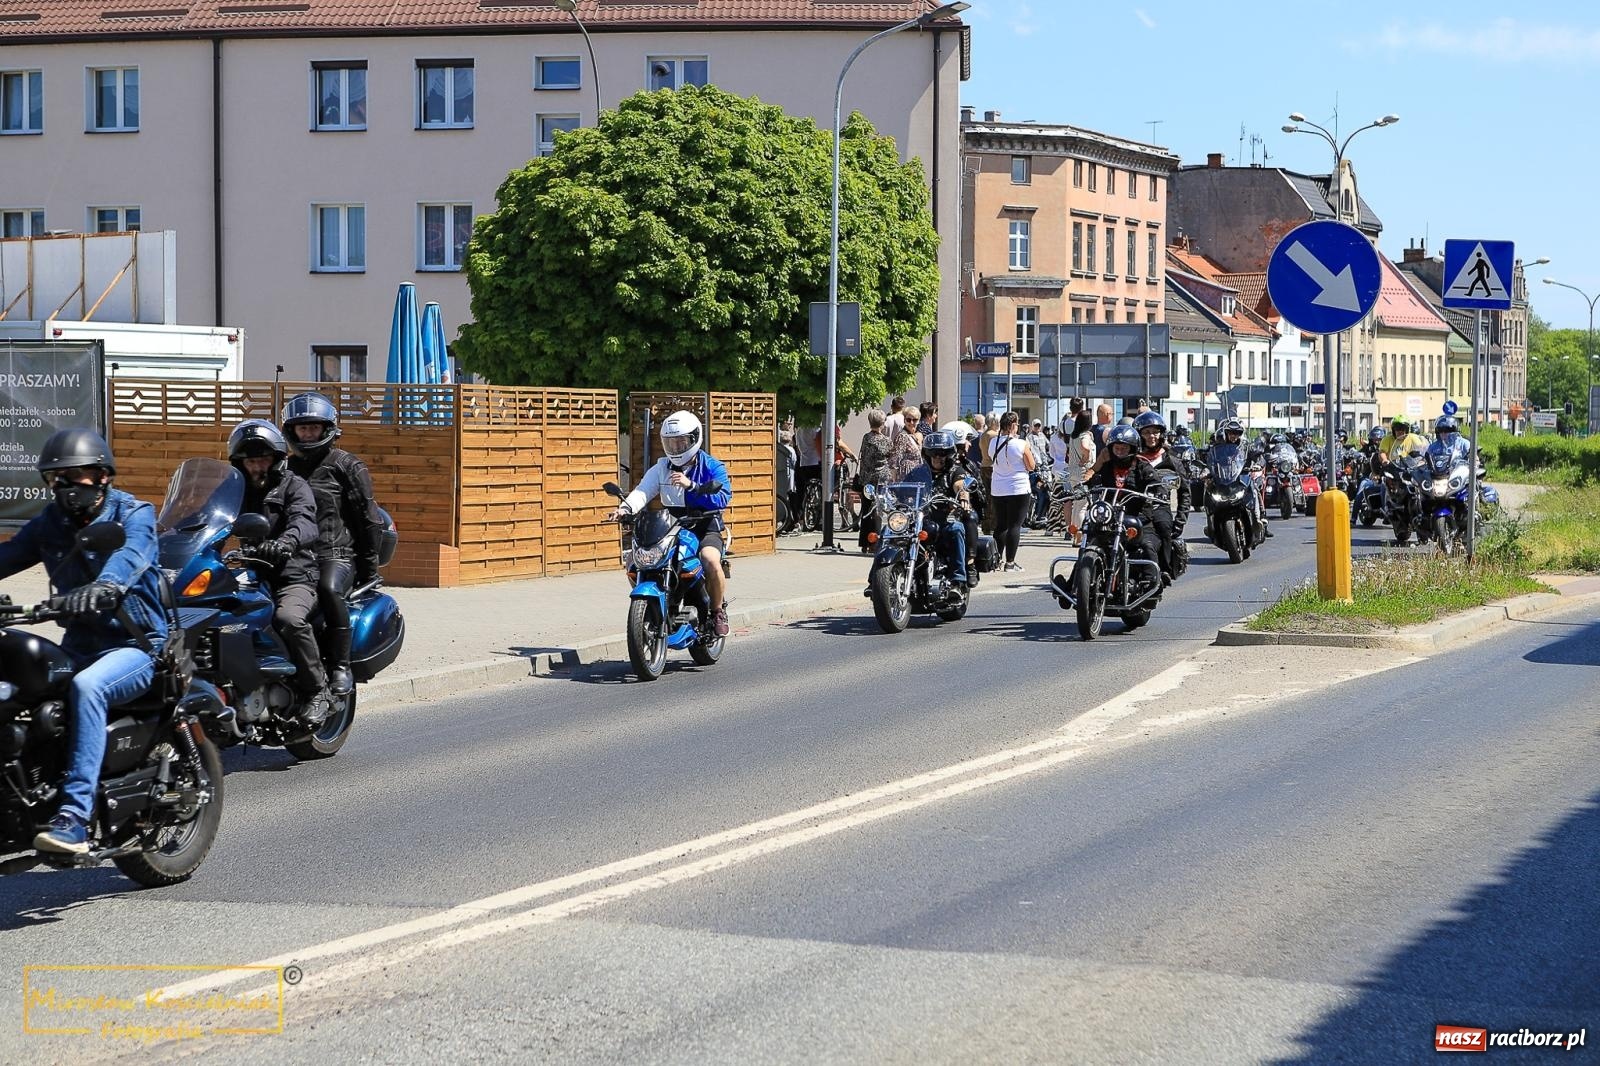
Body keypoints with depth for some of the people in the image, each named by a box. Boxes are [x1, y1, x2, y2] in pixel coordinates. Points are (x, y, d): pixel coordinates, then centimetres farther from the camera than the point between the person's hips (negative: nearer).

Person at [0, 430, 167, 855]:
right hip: (78, 647, 6)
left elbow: (131, 554, -26)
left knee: (86, 687, -35)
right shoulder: (49, 524, 12)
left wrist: (105, 585, -49)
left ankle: (75, 816, -40)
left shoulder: (133, 514, -4)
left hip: (134, 645, -6)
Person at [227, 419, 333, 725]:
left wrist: (285, 541, -41)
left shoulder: (293, 485, 2)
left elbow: (305, 523, -17)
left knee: (289, 619, -35)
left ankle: (317, 691, -22)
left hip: (294, 577, -6)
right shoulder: (238, 490, 22)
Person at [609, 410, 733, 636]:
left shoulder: (712, 467, 0)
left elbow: (722, 498, -17)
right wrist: (625, 508, -28)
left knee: (710, 560, -35)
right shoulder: (662, 468, 11)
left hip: (705, 527, -4)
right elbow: (643, 490, -7)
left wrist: (691, 486, -27)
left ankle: (718, 611, -11)